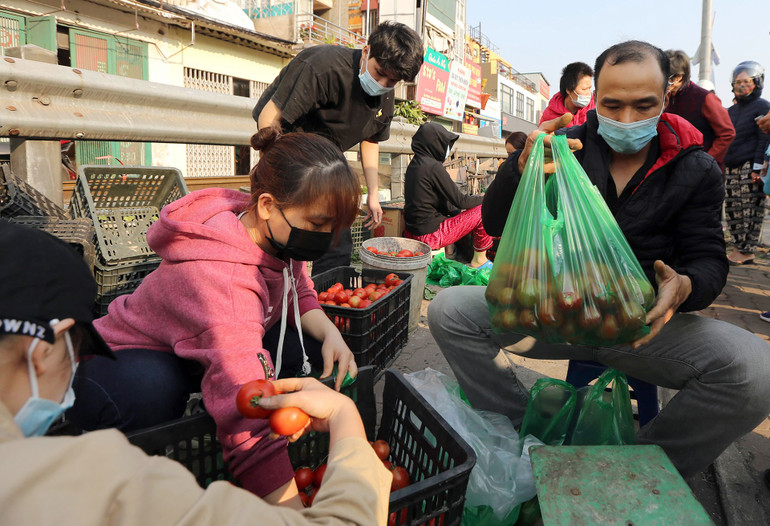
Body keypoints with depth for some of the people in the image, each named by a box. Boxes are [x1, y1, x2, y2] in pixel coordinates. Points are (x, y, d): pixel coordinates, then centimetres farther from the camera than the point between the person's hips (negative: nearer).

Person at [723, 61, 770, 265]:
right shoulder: (732, 110, 20)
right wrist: (721, 165, 15)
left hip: (750, 167, -7)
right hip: (731, 168, 7)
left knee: (750, 210, -6)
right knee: (732, 209, 5)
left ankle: (747, 252, -3)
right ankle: (739, 249, 12)